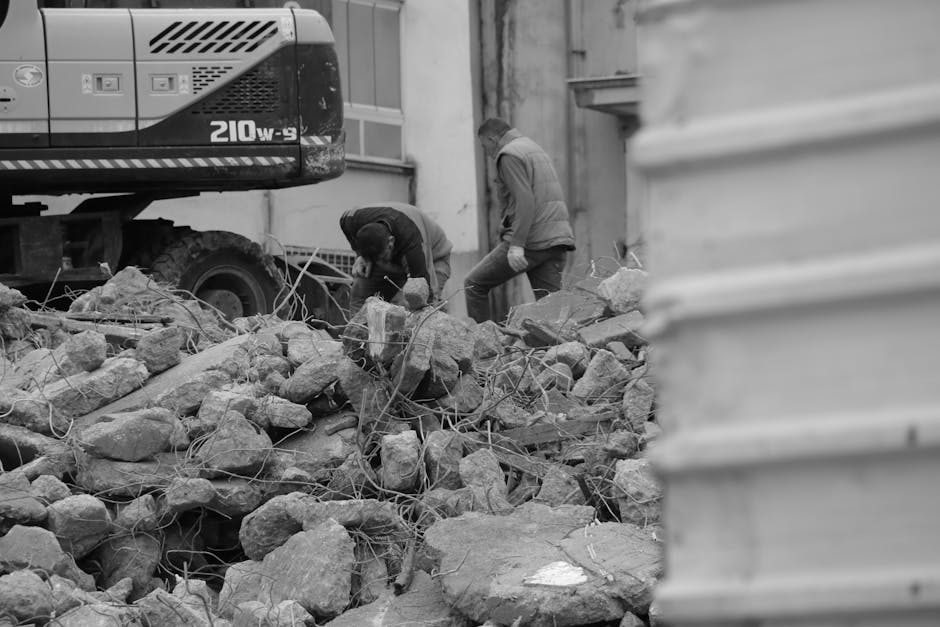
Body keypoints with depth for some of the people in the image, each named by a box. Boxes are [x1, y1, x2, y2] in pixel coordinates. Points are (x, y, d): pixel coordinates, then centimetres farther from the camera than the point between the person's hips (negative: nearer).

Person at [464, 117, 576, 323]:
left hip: (531, 241, -8)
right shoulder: (536, 149, 25)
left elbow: (524, 201, -18)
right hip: (556, 239, 8)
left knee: (474, 284, 4)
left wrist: (517, 245, -22)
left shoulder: (509, 155, -5)